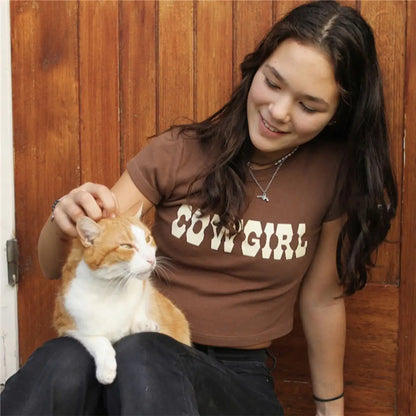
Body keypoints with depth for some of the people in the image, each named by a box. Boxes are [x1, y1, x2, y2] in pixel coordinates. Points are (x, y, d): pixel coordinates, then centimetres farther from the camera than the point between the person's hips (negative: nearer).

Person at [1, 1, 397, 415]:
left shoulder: (334, 174, -3)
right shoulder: (178, 153, -4)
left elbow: (321, 300, 8)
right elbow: (55, 267, -2)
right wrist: (66, 222, -25)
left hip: (237, 377, 0)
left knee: (140, 360, -37)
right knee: (63, 364, -36)